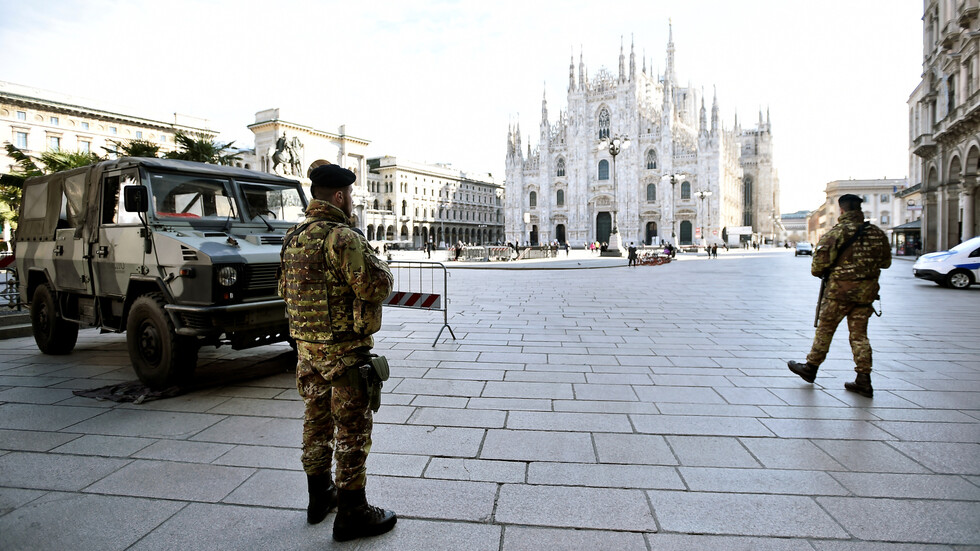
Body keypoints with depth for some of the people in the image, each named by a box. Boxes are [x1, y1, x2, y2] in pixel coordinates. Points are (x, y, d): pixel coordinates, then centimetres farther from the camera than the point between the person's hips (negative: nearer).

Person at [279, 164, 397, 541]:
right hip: (344, 350, -9)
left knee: (317, 420, 19)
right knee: (353, 429, 2)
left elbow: (285, 290, 20)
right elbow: (375, 286, -24)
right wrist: (380, 266, -4)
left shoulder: (294, 238, 10)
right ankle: (352, 513, 12)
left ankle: (320, 496, 34)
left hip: (307, 348, 9)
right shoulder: (342, 238, -19)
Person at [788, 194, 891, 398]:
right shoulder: (877, 233, 7)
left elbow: (821, 260, -16)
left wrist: (818, 271, 4)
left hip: (841, 289, -5)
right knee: (859, 334, 10)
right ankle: (863, 380, 9)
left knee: (825, 329, 7)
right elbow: (886, 262, 16)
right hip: (867, 291, 5)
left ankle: (810, 368, 19)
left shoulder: (837, 232, -11)